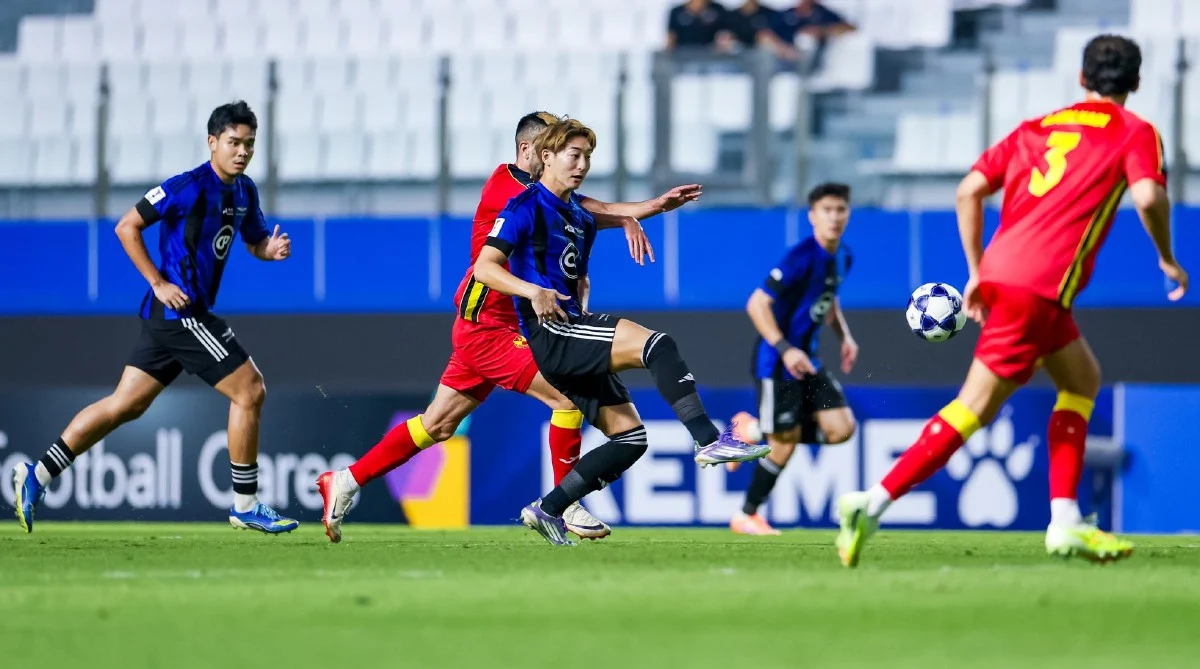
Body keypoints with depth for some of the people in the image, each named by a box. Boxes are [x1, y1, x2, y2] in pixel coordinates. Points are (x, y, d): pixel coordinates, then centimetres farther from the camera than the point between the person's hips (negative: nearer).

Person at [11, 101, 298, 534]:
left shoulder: (244, 191, 11)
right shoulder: (190, 187, -15)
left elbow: (254, 241, 24)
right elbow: (127, 227, -12)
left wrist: (271, 249, 0)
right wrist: (159, 283, -16)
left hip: (175, 316, 9)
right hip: (179, 310, -9)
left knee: (125, 405, 11)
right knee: (250, 390, -7)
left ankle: (36, 477, 13)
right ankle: (245, 506, 1)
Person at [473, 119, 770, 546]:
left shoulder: (582, 219, 20)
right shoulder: (527, 206, -4)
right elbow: (485, 267, -12)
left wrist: (582, 304, 14)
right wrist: (532, 291, -27)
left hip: (572, 337, 9)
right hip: (549, 335, -9)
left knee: (629, 437, 4)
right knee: (656, 345, -26)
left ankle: (547, 510, 8)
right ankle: (709, 440, -33)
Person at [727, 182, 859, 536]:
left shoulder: (842, 257, 5)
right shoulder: (802, 257, -21)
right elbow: (757, 304, -22)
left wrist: (845, 337, 9)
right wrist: (784, 349, -29)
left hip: (806, 358, 8)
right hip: (777, 360, -8)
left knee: (841, 428, -3)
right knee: (785, 442, -5)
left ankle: (754, 433, 14)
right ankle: (746, 516, 16)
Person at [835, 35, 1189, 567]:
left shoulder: (1037, 128, 23)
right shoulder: (1135, 133, 8)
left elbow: (969, 191, 14)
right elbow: (1148, 196, -11)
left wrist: (977, 272, 19)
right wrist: (1167, 260, 5)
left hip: (1001, 270, 7)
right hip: (1040, 284, -7)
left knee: (1083, 380, 21)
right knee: (975, 407, -6)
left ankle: (1065, 523, 13)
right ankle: (872, 504, -17)